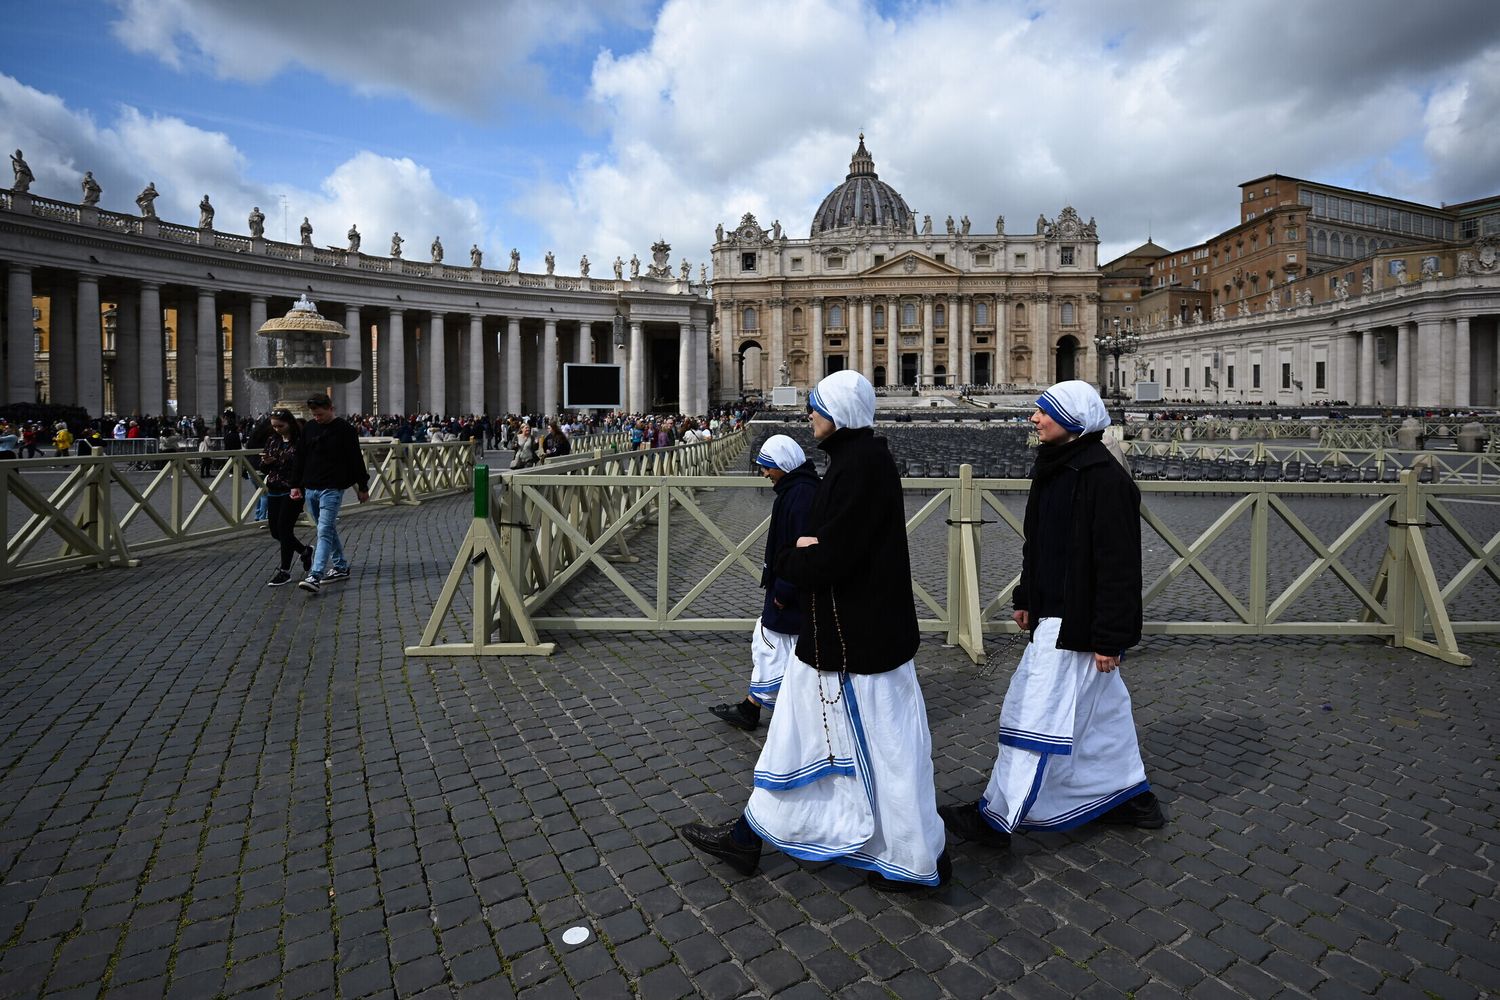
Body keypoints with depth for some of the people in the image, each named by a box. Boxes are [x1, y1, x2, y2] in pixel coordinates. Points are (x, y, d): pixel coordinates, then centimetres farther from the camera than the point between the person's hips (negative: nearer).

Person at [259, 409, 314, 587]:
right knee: (275, 531, 9)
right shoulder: (272, 441, 9)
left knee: (284, 529, -6)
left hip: (292, 492, -7)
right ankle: (305, 551, 33)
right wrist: (266, 462, -10)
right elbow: (264, 470, 12)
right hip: (274, 492, 7)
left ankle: (285, 571, 6)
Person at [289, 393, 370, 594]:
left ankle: (315, 576, -19)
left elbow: (356, 459, -3)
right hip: (310, 489, 6)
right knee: (329, 530, 14)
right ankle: (341, 568, 26)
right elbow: (299, 459, 13)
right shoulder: (308, 428, 9)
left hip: (332, 489, -6)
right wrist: (295, 484, 9)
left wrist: (363, 487, 0)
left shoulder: (344, 430, -6)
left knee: (324, 532, -13)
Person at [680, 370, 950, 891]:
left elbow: (828, 560, -26)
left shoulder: (861, 464, -21)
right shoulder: (858, 457, 10)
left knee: (879, 743, 7)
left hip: (855, 636, -10)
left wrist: (787, 559, -6)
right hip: (841, 630, 10)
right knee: (799, 733, 18)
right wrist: (803, 552, -5)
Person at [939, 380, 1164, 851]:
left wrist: (1109, 636, -21)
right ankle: (1132, 796, 39)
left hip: (1078, 622, -10)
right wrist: (1026, 599, 20)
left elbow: (1119, 565, -21)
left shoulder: (1104, 477, -20)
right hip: (1053, 614, 10)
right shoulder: (1053, 467, 10)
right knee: (1102, 708, 21)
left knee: (1040, 716, -2)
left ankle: (996, 818, 8)